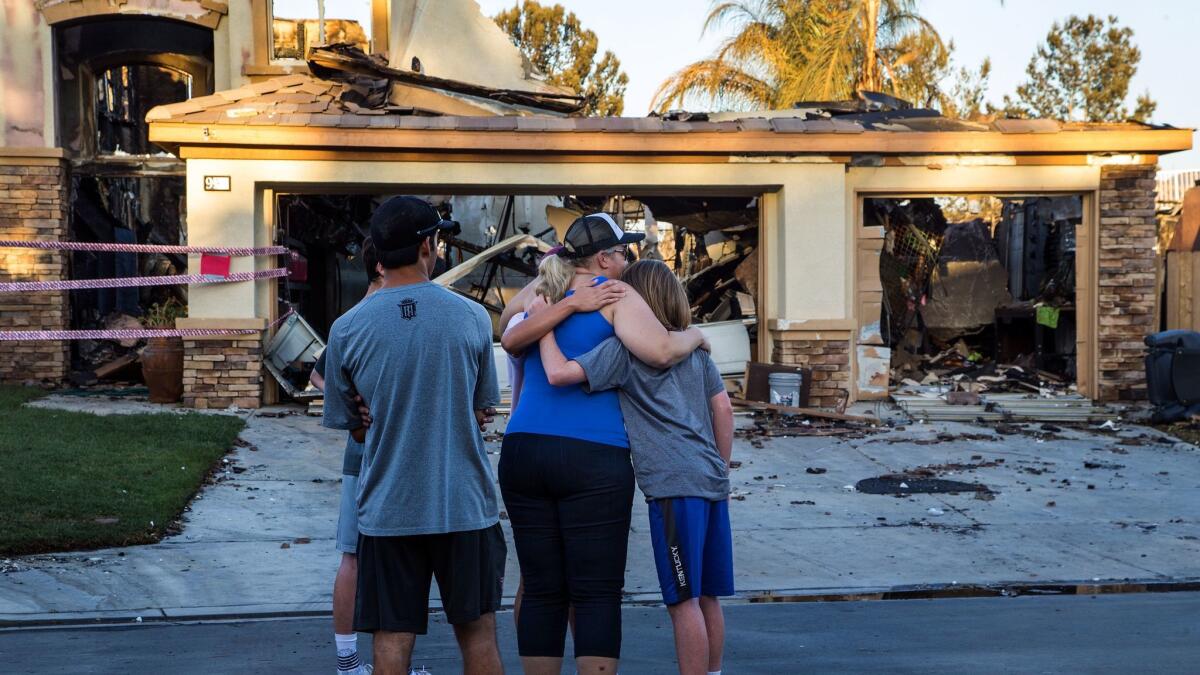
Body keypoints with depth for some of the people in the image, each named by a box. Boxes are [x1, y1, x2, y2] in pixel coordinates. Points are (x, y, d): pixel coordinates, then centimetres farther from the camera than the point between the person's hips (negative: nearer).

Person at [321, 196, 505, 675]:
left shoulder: (346, 329, -4)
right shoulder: (472, 317, -4)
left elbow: (352, 425, 6)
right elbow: (481, 411, 6)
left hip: (387, 509, 0)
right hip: (465, 505, 0)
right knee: (477, 632, 13)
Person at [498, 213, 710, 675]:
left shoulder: (543, 295, 17)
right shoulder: (616, 296, -1)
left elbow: (510, 341, -1)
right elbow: (661, 351, -15)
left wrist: (568, 304, 1)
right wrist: (694, 336, 5)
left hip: (522, 451, 6)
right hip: (593, 459, -6)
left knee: (542, 591, 9)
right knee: (597, 594, -1)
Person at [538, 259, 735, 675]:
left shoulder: (625, 349, -4)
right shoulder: (694, 348, 17)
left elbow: (559, 373, -14)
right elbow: (723, 408, 16)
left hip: (674, 485, -8)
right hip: (711, 482, 8)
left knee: (684, 600, -2)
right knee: (706, 597, 16)